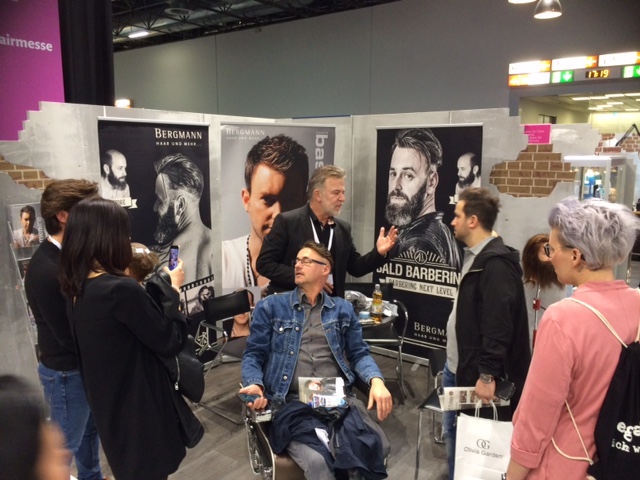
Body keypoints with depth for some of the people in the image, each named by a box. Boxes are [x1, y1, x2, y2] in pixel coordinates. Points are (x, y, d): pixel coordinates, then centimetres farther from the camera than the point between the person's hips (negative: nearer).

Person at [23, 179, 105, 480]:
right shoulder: (45, 270, -27)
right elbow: (69, 336, -25)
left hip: (88, 363, 8)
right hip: (66, 372, -8)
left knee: (90, 430, 25)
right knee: (65, 443, 13)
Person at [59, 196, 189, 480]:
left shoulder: (77, 289, -2)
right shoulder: (121, 289, -29)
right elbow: (171, 342, -19)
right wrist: (173, 288, -8)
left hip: (107, 405, 8)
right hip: (138, 408, -8)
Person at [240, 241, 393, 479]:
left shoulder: (343, 309, 16)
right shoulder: (270, 306, 9)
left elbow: (359, 353, 13)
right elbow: (253, 354, 8)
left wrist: (376, 380, -7)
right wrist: (254, 385, -13)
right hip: (290, 403, -2)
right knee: (317, 461, -30)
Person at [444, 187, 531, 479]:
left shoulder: (496, 263, -21)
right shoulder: (475, 257, 10)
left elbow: (498, 326, -26)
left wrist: (487, 375, -25)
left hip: (477, 374, -10)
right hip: (457, 367, 10)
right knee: (453, 432, 19)